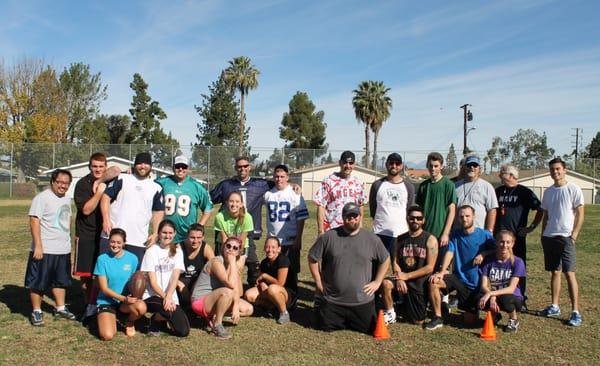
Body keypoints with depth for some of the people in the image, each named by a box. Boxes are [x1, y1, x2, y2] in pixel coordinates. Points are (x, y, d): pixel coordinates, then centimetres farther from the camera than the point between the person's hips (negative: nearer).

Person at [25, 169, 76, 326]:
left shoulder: (67, 199, 10)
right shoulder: (42, 197, -13)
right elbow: (34, 221, -18)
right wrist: (38, 245, -22)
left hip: (63, 249, 7)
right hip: (44, 249, -7)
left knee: (61, 280, 17)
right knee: (38, 282, 4)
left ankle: (60, 308, 29)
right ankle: (36, 311, 17)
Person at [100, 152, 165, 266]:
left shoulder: (156, 188, 12)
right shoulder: (122, 179, 7)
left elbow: (159, 212, 15)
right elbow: (106, 197, 2)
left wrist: (155, 233, 4)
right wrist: (106, 220, -9)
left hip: (138, 241, 1)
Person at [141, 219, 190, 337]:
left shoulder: (177, 251, 6)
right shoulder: (151, 251, -3)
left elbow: (175, 277, -7)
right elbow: (152, 281, -8)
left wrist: (169, 297, -22)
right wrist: (164, 297, -22)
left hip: (171, 296, 3)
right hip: (152, 296, -3)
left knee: (183, 331, -10)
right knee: (169, 309, -35)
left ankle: (162, 317, 19)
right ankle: (155, 320, 1)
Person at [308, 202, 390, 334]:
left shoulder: (372, 239, -4)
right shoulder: (328, 237, -8)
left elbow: (385, 260, 10)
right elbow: (312, 258, 2)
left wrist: (377, 282, 4)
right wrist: (318, 282, 0)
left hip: (363, 301, 1)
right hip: (332, 300, -1)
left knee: (369, 328, 6)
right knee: (327, 328, 9)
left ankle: (351, 321, 37)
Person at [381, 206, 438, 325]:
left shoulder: (430, 239, -6)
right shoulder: (400, 239, 5)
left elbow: (429, 267, -11)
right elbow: (395, 263, 2)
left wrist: (406, 276, -16)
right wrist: (399, 278, -18)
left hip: (420, 282, -2)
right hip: (403, 279, 2)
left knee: (418, 321, 2)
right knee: (386, 283, -31)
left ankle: (405, 306, 35)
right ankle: (390, 314, -7)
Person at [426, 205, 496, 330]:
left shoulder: (485, 235, -7)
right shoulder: (455, 234, 0)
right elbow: (449, 253, -10)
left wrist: (483, 254, -19)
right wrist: (442, 272, -24)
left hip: (477, 282, -2)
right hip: (458, 277, 2)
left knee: (470, 319, 1)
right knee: (433, 282, -26)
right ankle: (437, 318, -13)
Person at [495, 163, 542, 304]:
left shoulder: (524, 192, -3)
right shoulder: (498, 191, 11)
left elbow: (540, 210, 1)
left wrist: (531, 227, -3)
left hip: (517, 236, -4)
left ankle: (521, 299, 12)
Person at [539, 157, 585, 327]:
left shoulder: (573, 189, -5)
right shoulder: (548, 191, 11)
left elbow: (580, 215, -6)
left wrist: (574, 235, -12)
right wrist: (543, 235, 12)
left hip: (565, 237, -5)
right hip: (549, 237, 5)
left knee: (569, 273, -8)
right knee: (554, 272, 11)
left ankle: (575, 311, -4)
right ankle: (554, 307, 19)